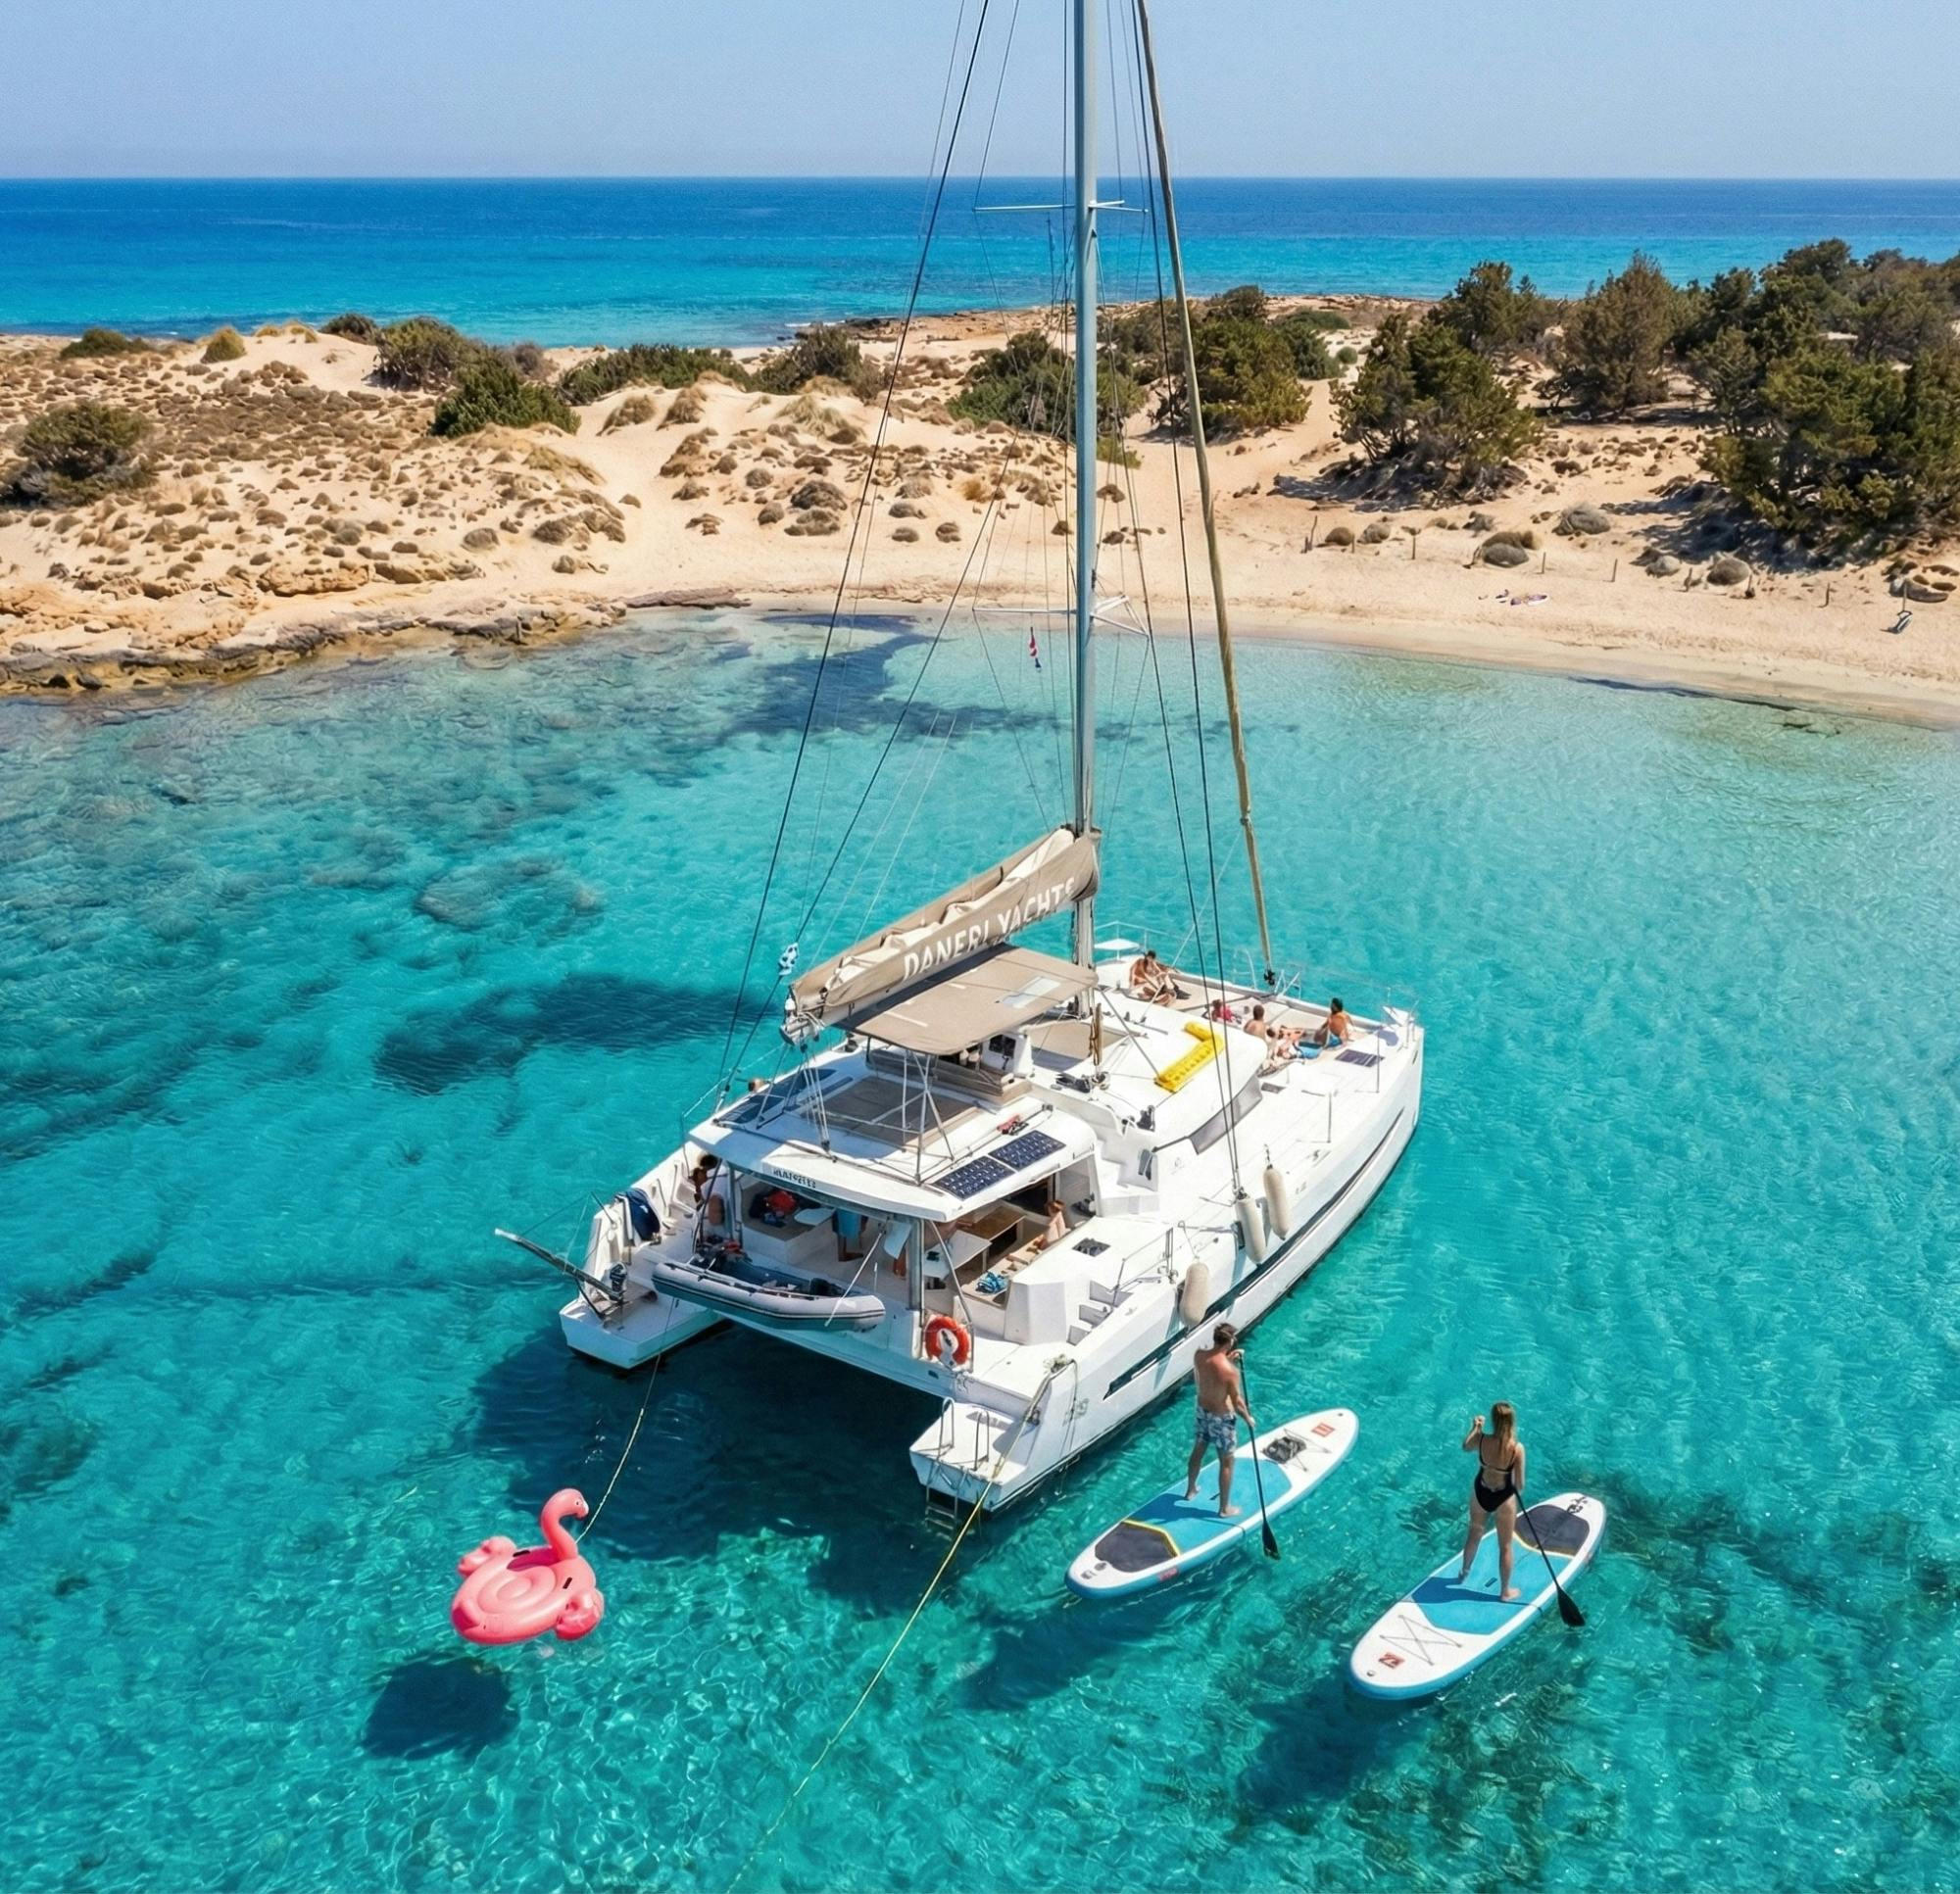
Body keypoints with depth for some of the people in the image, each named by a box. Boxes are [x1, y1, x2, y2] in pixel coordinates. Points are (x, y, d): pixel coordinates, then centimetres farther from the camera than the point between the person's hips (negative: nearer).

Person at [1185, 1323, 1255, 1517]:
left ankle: (1190, 1490, 50)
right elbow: (1237, 1402, -21)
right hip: (1222, 1418, -6)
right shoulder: (1230, 1371, -32)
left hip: (1203, 1411, 6)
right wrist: (1248, 1419, -4)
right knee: (1226, 1462, 12)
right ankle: (1225, 1508, 25)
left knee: (1198, 1451, 28)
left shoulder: (1200, 1355, -14)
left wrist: (1229, 1358, 3)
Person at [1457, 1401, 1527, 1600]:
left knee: (1474, 1534, 29)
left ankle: (1464, 1572, 51)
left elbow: (1466, 1447, 5)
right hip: (1504, 1499, -3)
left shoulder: (1481, 1439, -20)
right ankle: (1505, 1590, 35)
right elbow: (1520, 1484, -18)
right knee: (1505, 1546, 18)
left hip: (1480, 1493, 3)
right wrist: (1518, 1494, 4)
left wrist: (1475, 1428, 19)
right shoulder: (1517, 1448, -27)